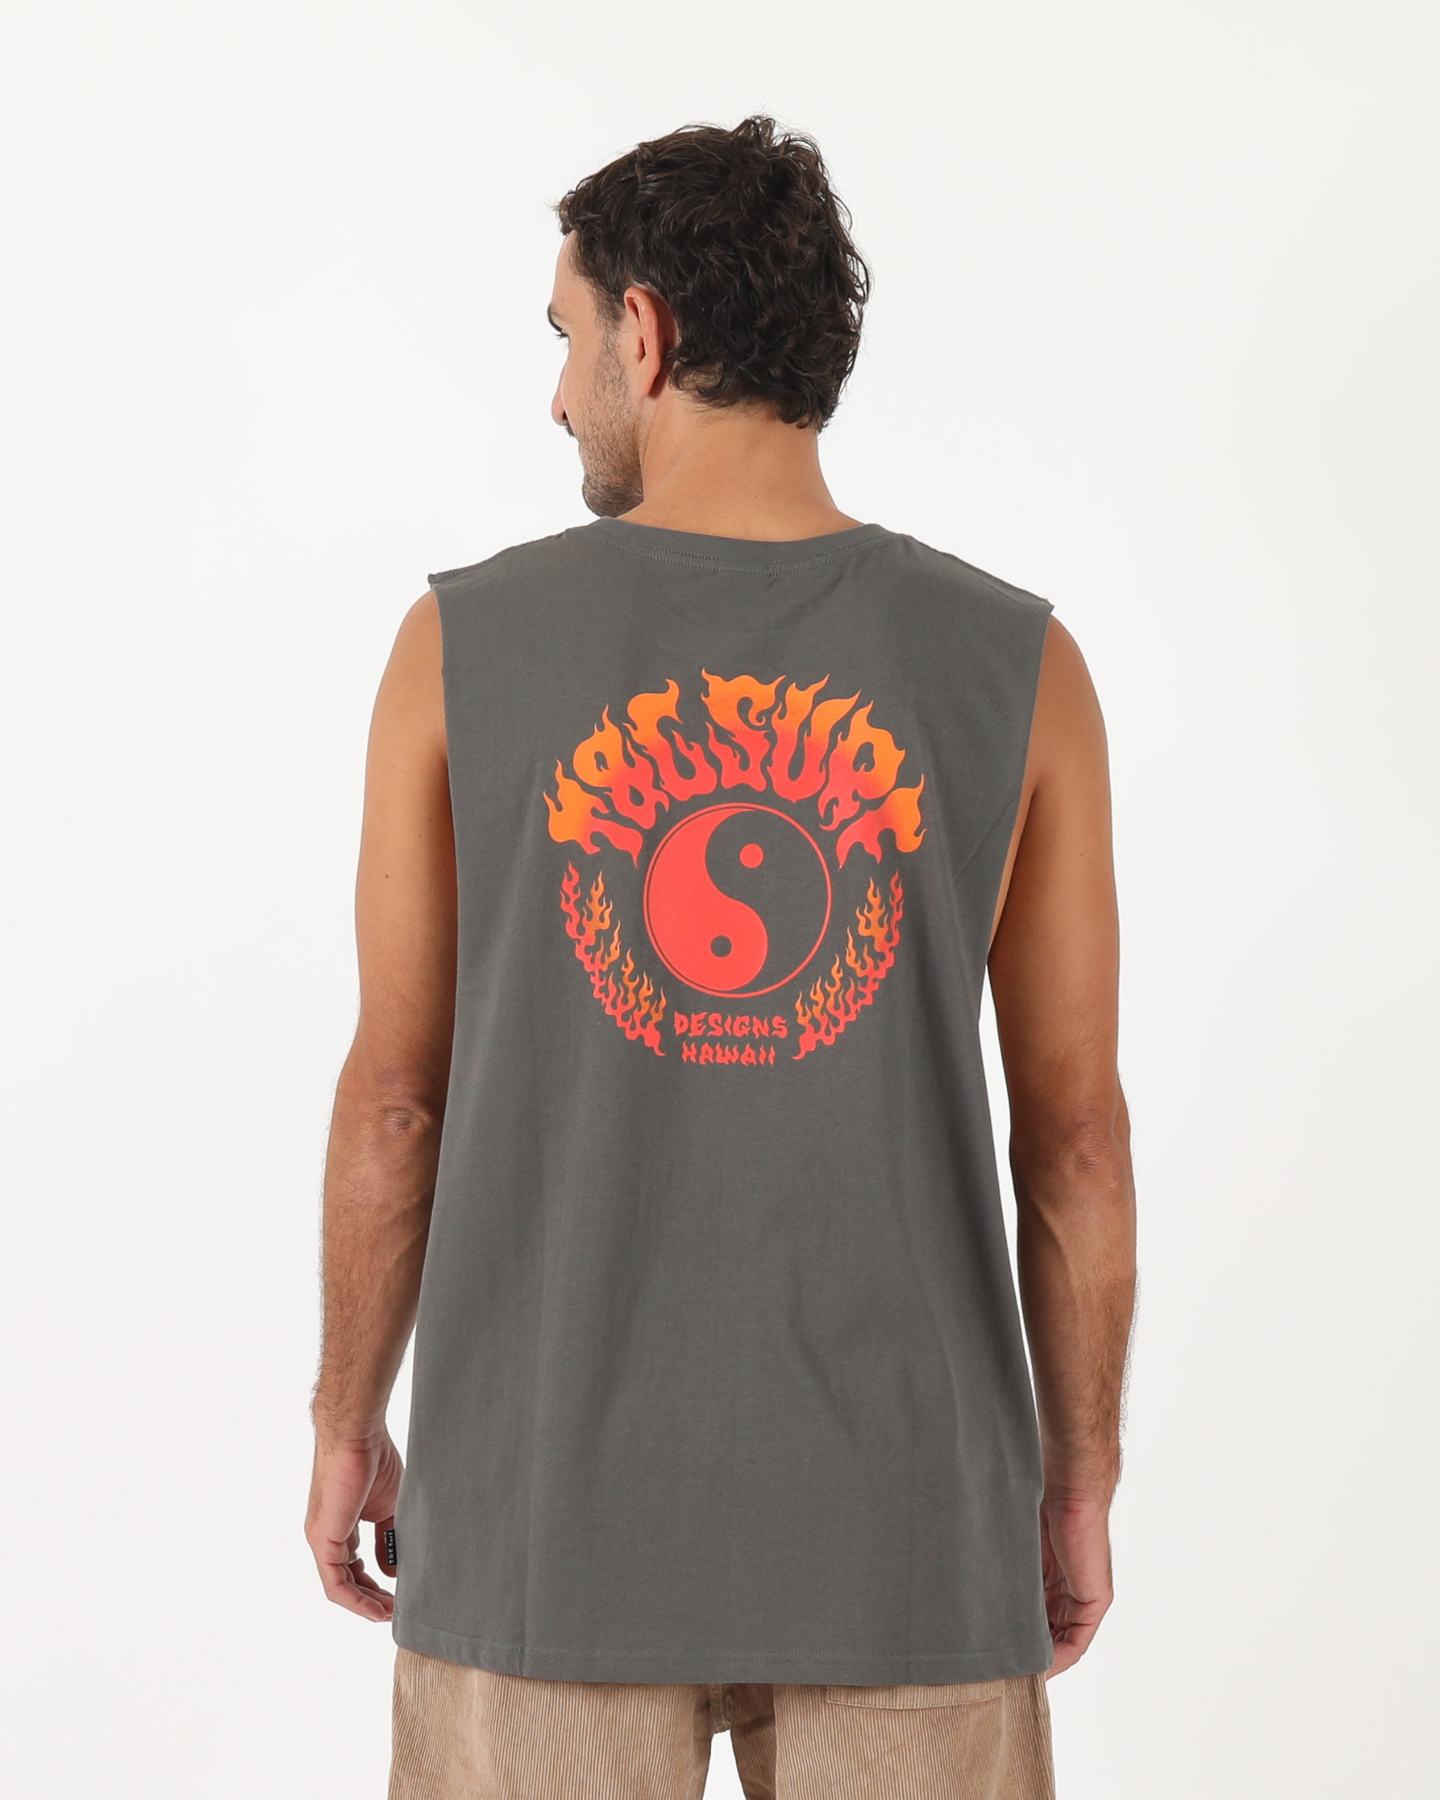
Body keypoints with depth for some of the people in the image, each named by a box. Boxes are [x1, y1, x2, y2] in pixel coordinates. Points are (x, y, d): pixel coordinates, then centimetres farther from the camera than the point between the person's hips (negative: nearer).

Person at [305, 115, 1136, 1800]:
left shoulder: (465, 645, -5)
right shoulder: (1017, 667, -4)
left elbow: (394, 1095, -1)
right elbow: (1073, 1123, -1)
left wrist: (347, 1418, 12)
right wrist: (1080, 1470, 10)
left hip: (548, 1512, 0)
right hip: (905, 1527, 0)